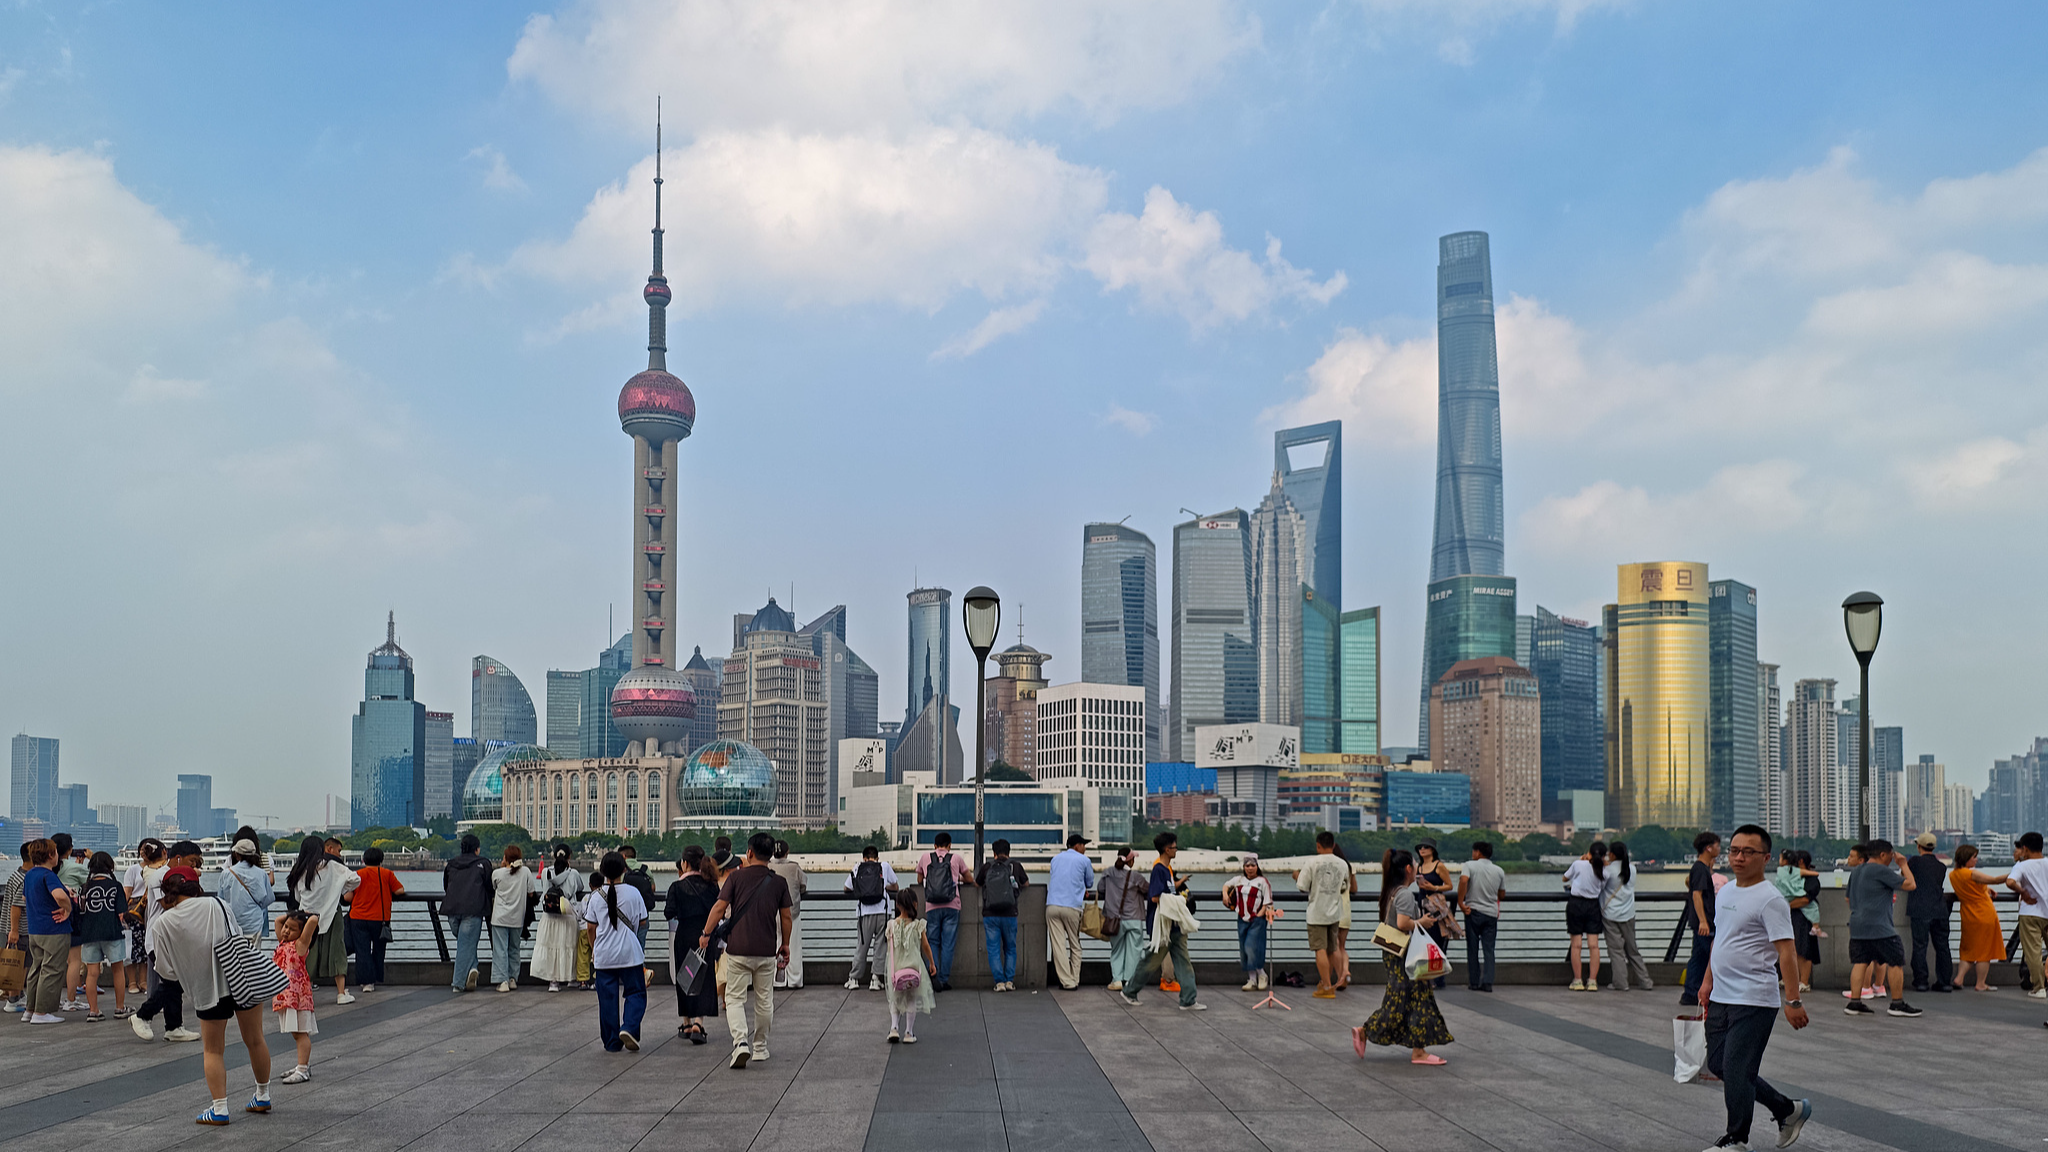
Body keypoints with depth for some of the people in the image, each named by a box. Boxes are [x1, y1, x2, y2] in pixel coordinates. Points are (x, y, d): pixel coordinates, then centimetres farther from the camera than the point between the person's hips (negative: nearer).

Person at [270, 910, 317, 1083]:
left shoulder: (299, 944, -7)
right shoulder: (282, 942, 14)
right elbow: (278, 920, 27)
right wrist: (292, 915, 17)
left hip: (297, 993, -8)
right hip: (283, 994, 8)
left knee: (301, 1032, -8)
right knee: (296, 1032, 14)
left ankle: (303, 1070, -10)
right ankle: (305, 1066, 23)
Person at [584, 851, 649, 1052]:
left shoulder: (596, 896, -3)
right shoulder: (633, 893, -7)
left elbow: (590, 927, 3)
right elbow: (642, 921, 2)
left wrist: (594, 949, 19)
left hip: (604, 955, 2)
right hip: (630, 953, -2)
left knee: (607, 998, 8)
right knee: (635, 993, 9)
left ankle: (611, 1042, 12)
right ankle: (629, 1027, -14)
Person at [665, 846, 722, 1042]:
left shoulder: (677, 887, -9)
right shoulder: (711, 885, 0)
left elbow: (669, 914, -11)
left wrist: (666, 906, 9)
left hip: (684, 936, -2)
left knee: (683, 980, 12)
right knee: (704, 979, 3)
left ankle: (686, 1024, 21)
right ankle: (698, 1023, -12)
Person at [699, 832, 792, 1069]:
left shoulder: (736, 876, -4)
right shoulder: (779, 882, 2)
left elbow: (719, 908, -6)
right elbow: (786, 918, 7)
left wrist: (706, 934, 5)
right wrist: (785, 944, 20)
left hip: (738, 949, -2)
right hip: (767, 951, 2)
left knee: (734, 999, 3)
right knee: (764, 1001, 15)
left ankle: (741, 1042, -16)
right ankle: (760, 1047, 23)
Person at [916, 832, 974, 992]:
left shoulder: (925, 858, 11)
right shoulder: (955, 858, 9)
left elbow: (919, 880, 24)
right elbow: (970, 879, 19)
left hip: (932, 907, 1)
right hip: (951, 906, -1)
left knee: (933, 943, 7)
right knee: (948, 944, 3)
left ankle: (932, 975, -11)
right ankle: (944, 980, 1)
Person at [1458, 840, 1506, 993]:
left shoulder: (1470, 865, -4)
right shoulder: (1499, 870, 9)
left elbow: (1464, 880, -23)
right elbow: (1501, 894, 14)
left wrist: (1460, 902, -18)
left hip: (1473, 911, -3)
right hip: (1492, 913, 3)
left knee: (1472, 948, 6)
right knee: (1489, 949, 3)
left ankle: (1474, 982, 8)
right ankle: (1487, 982, -8)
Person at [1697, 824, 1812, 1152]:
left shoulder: (1769, 900, -14)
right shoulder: (1724, 892, 12)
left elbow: (1786, 952, -18)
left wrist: (1793, 1001, -22)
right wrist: (1708, 980, 22)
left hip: (1754, 1001, -9)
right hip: (1721, 998, 9)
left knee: (1736, 1070, -7)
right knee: (1718, 1064, 13)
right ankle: (1788, 1110, 27)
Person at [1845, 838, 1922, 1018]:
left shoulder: (1856, 871, 16)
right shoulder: (1881, 871, -11)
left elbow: (1849, 898, 24)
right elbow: (1910, 885, -10)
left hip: (1857, 925, 8)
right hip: (1878, 926, -8)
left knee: (1860, 962, 8)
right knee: (1895, 962, 2)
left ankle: (1854, 1002, 3)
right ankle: (1897, 1004, 6)